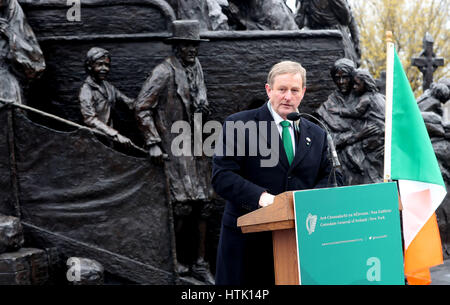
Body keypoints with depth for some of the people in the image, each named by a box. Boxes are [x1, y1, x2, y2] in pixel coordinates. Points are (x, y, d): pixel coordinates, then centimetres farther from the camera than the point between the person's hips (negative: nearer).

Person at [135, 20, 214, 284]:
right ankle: (180, 260, 11)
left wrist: (203, 106, 3)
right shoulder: (164, 72, -13)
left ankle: (200, 263, 13)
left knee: (204, 202, 5)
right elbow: (142, 108, -12)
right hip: (173, 147, -7)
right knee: (183, 203, -9)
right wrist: (153, 143, -16)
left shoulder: (196, 65, 10)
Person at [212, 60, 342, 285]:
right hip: (246, 240, -3)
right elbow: (221, 176, -8)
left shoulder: (316, 135, 15)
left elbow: (331, 178, 13)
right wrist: (261, 196, -23)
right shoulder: (238, 125, 0)